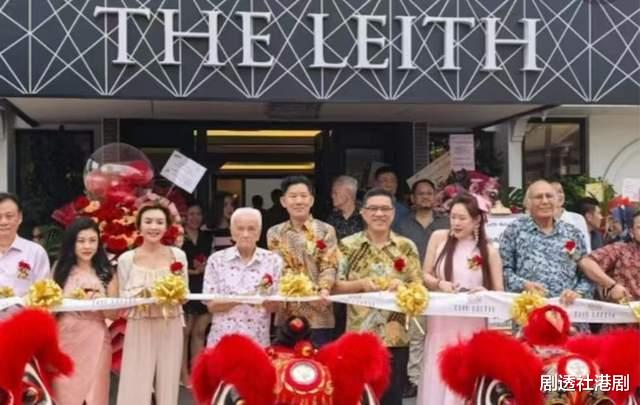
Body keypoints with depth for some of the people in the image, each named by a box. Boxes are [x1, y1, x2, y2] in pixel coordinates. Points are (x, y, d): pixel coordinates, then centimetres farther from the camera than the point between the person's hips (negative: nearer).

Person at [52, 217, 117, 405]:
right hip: (65, 339, 0)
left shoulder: (106, 273, 5)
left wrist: (100, 301, -16)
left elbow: (113, 313, 2)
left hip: (95, 340, 0)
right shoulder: (60, 269, 5)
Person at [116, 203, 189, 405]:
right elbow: (123, 299, 1)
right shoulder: (126, 259, -2)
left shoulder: (178, 255, 2)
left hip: (170, 330, 2)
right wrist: (142, 294, -17)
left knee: (168, 384, 9)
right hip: (139, 330, -2)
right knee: (136, 386, 0)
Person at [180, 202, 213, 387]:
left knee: (200, 331, 7)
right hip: (184, 288, -5)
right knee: (184, 332, -2)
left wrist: (206, 267, -2)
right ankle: (184, 373, 6)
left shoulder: (208, 237, 13)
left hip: (204, 288, 5)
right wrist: (192, 271, -14)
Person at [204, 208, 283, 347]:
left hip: (258, 340, 0)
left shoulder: (273, 260, 1)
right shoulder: (216, 260, 1)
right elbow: (211, 305, -3)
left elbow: (275, 306, 0)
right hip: (222, 339, 0)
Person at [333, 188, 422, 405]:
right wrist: (361, 284, -18)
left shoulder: (406, 246, 3)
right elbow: (334, 286, -3)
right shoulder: (348, 245, 0)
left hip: (395, 336, 1)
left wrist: (402, 285, -17)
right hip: (358, 335, -1)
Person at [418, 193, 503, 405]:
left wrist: (485, 293, -19)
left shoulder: (489, 252, 0)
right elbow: (425, 276, 8)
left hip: (472, 326, -1)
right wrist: (440, 283, -12)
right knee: (438, 379, 4)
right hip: (440, 322, 1)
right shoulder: (439, 238, 3)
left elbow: (499, 294, 2)